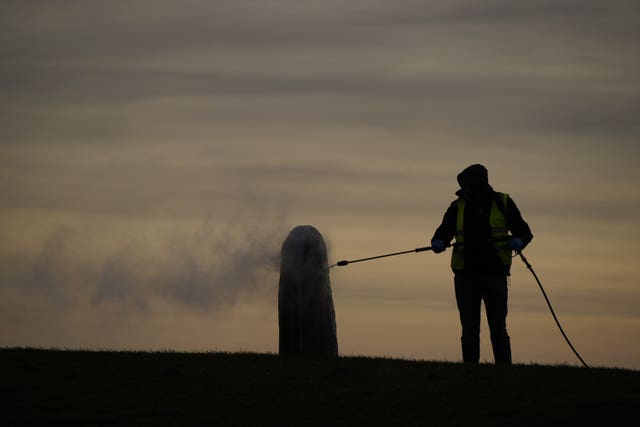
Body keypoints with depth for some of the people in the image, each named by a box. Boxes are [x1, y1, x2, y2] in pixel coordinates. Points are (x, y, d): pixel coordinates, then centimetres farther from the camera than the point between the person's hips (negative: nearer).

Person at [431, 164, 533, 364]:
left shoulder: (503, 203, 2)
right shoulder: (458, 206, 7)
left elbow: (524, 231, 6)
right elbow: (443, 231, 4)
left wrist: (518, 241, -17)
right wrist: (438, 243, -20)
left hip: (494, 275, -2)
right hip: (466, 277, 2)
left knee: (498, 329, -5)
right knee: (469, 330, 5)